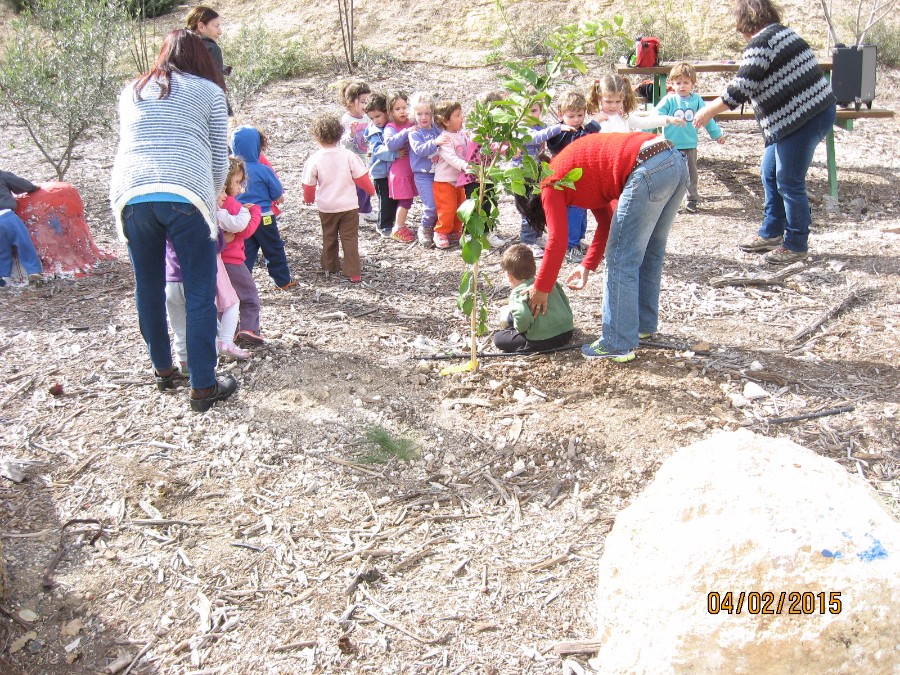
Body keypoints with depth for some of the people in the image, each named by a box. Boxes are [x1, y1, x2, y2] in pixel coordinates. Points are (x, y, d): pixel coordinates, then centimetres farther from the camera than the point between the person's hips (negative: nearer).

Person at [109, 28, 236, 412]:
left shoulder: (132, 91, 26)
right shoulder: (209, 91, 14)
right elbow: (219, 158, 11)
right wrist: (210, 200, 26)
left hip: (132, 194, 4)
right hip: (185, 194, -4)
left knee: (148, 289, 17)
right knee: (200, 294, 2)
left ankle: (163, 370, 32)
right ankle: (203, 387, 4)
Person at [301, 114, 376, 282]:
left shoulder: (314, 159, -11)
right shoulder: (349, 156, -12)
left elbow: (309, 184, -1)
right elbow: (361, 177, -5)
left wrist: (308, 198, 19)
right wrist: (371, 189, 14)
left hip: (326, 207, 1)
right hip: (349, 205, -1)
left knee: (329, 237, 20)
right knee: (350, 238, 4)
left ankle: (331, 266, 32)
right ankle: (353, 273, 0)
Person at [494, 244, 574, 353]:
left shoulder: (517, 294, -9)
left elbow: (522, 316, -26)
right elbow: (564, 300, 20)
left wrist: (519, 328, -6)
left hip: (542, 342, -8)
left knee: (498, 338, 2)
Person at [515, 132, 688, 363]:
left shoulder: (550, 182, 5)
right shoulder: (571, 169, 29)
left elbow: (557, 240, -1)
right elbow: (608, 221, 28)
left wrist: (541, 288, 7)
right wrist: (588, 265, 26)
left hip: (647, 168, -10)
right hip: (675, 160, 10)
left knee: (621, 261, -1)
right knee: (650, 252, 22)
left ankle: (619, 345, 4)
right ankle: (644, 324, 36)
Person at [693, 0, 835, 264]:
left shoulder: (761, 43, -15)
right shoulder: (781, 33, 16)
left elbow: (740, 89, -20)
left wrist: (708, 111, -9)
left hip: (804, 117, -11)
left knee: (788, 183, -2)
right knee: (770, 175, 17)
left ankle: (796, 245, 9)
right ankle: (771, 233, 28)